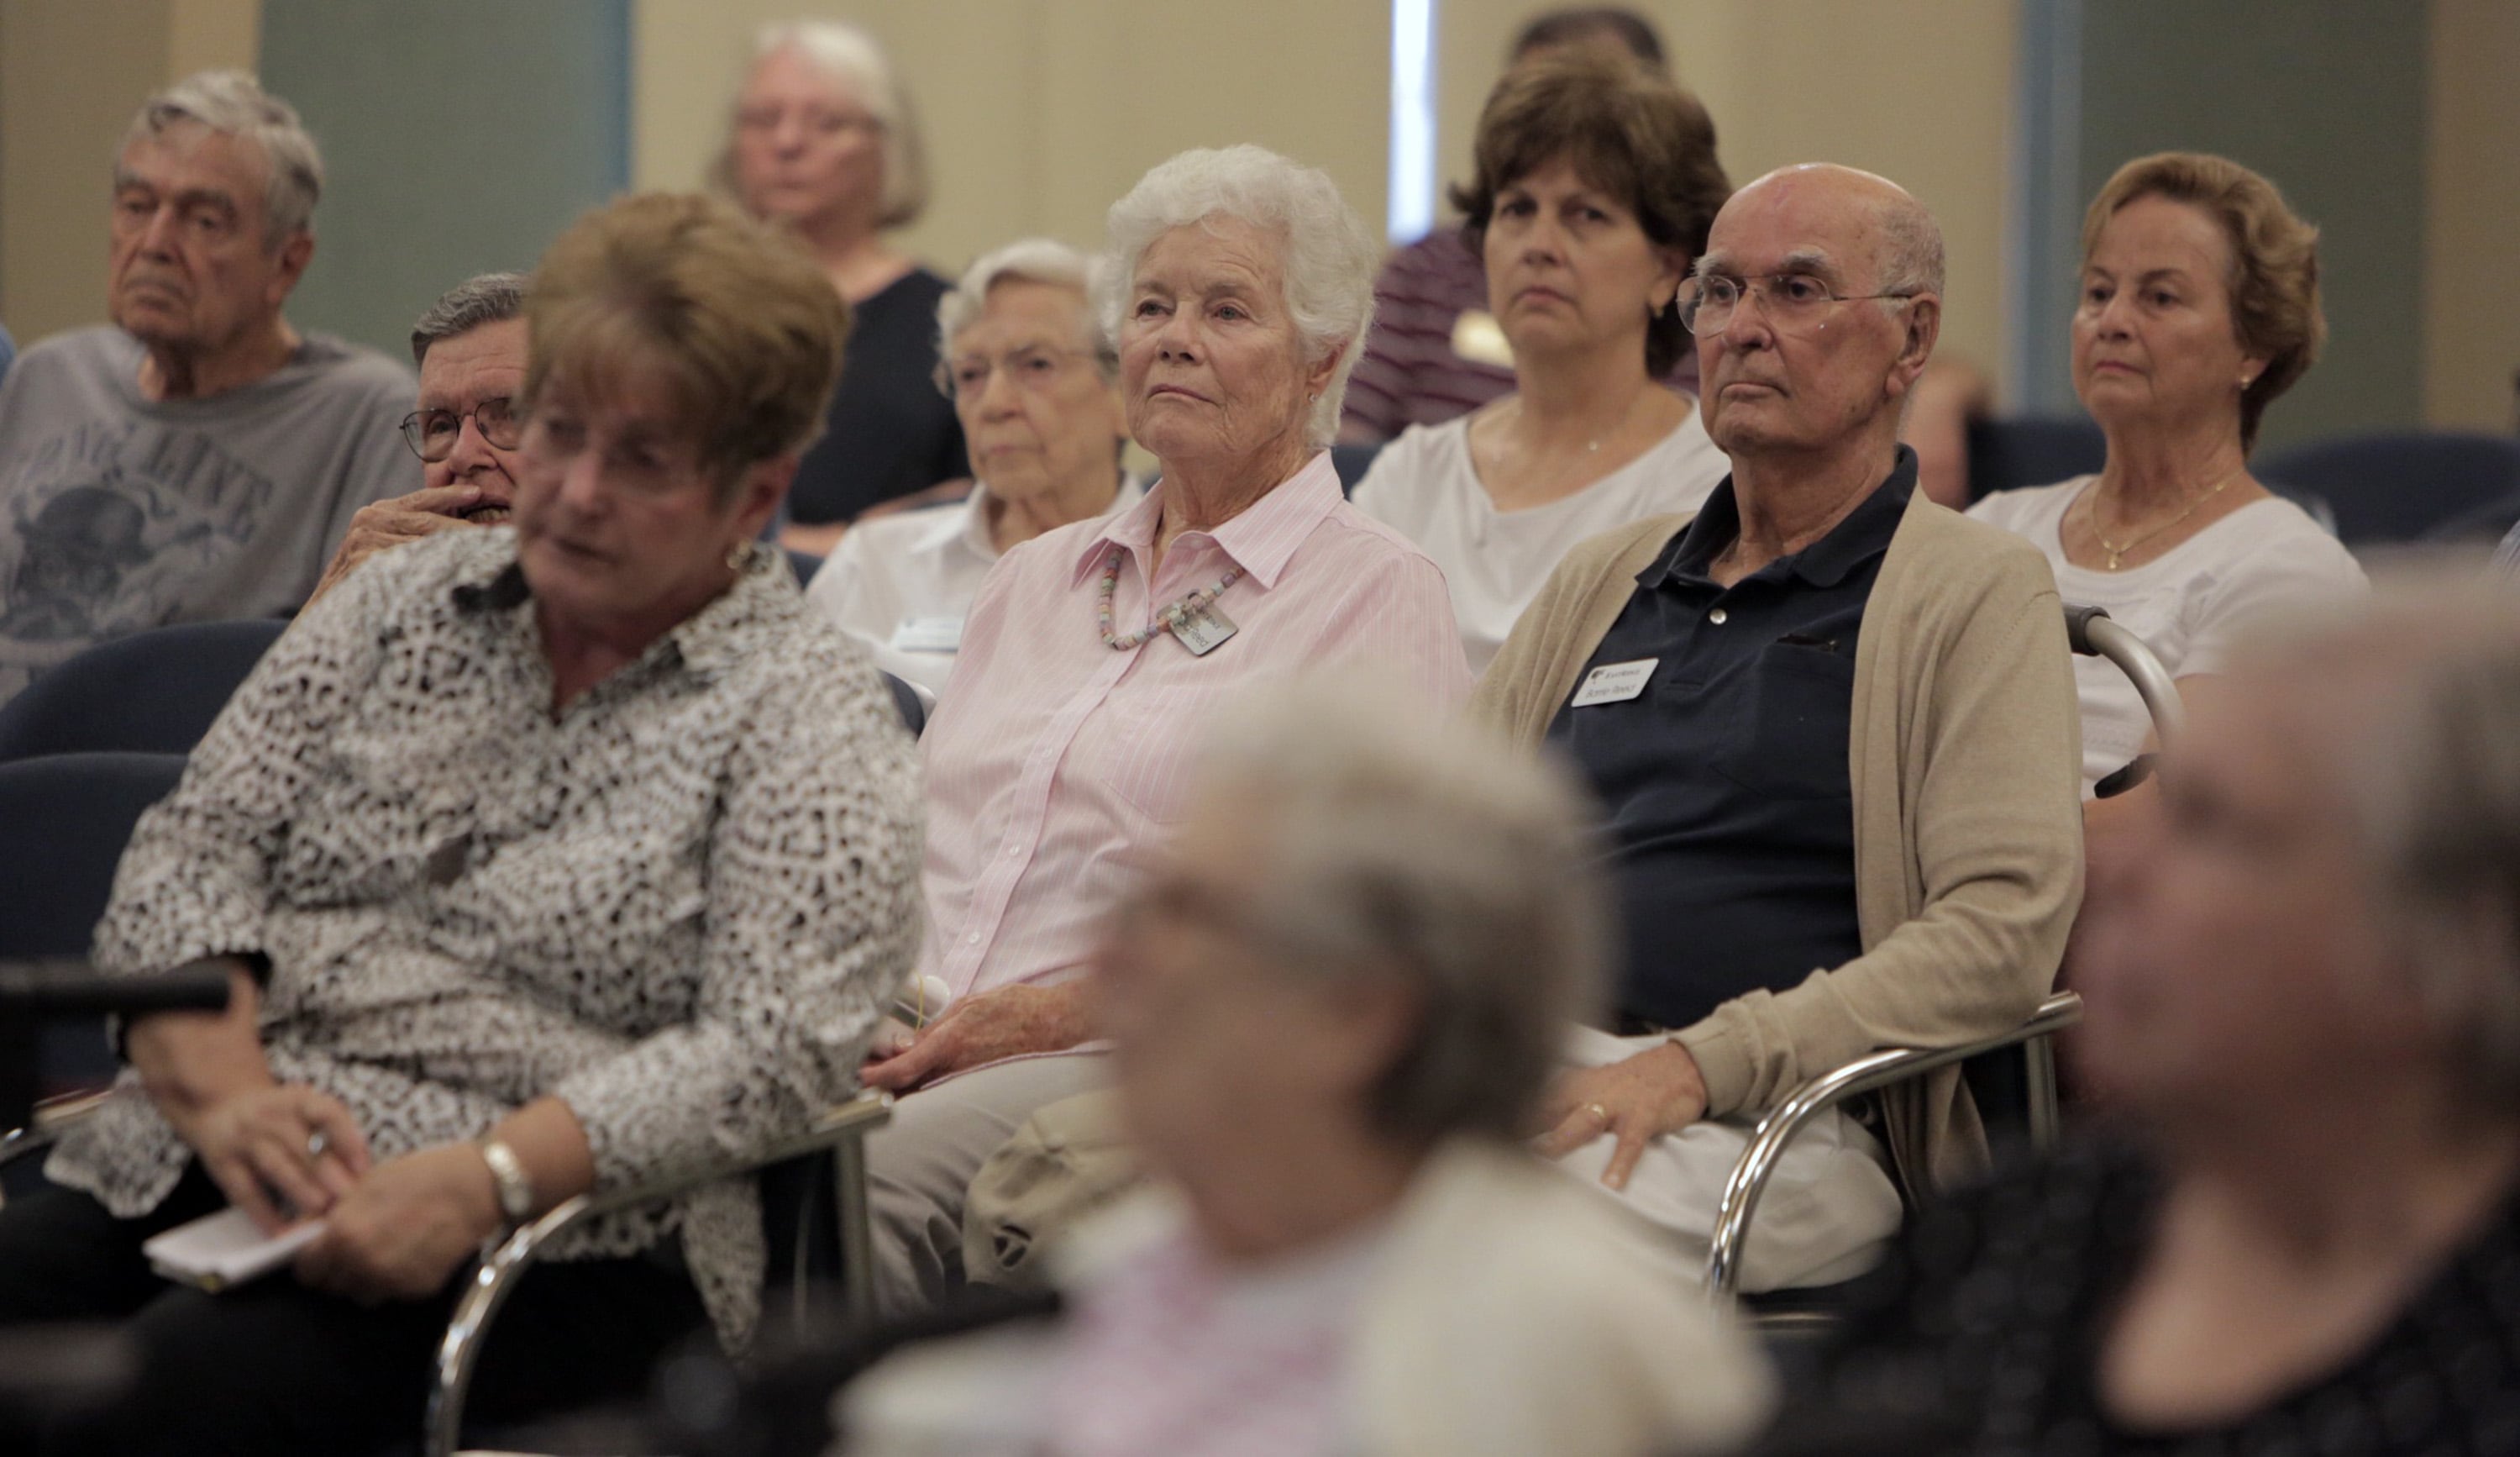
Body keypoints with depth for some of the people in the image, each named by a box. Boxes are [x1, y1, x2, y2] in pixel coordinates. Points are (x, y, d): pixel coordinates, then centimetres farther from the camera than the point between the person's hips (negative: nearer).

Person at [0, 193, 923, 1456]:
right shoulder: (405, 602, 19)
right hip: (206, 1170, 5)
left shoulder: (810, 713, 3)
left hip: (539, 1235, -5)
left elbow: (773, 1050, -9)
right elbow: (192, 851, 13)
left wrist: (482, 1182, -22)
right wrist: (220, 1084, -9)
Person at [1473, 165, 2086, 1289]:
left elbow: (1999, 936, -6)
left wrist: (1701, 1066, -15)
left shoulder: (1979, 596, 7)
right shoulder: (1604, 583, 27)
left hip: (1773, 1120, -5)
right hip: (1524, 1077, 5)